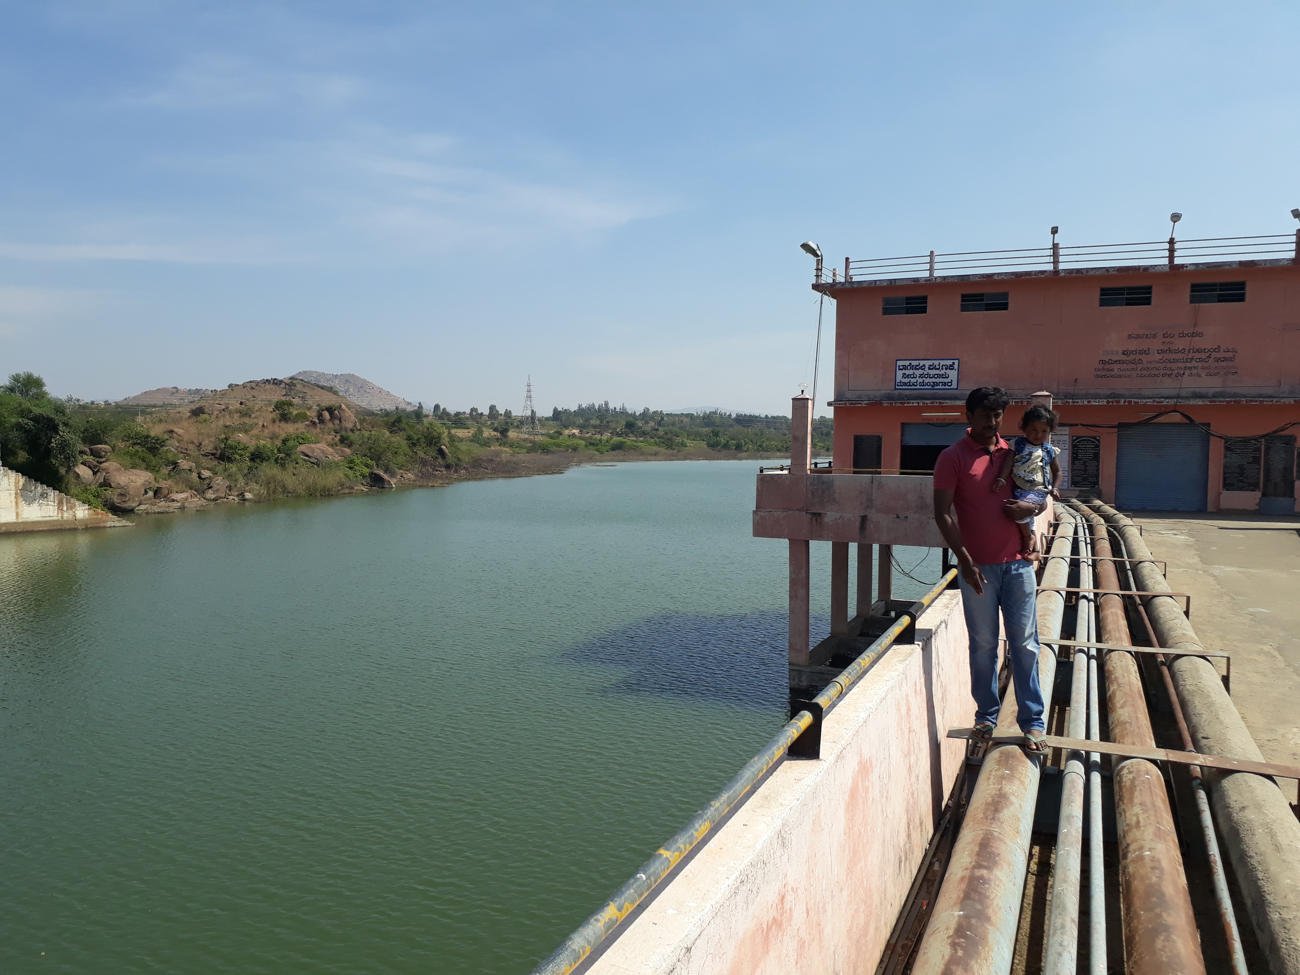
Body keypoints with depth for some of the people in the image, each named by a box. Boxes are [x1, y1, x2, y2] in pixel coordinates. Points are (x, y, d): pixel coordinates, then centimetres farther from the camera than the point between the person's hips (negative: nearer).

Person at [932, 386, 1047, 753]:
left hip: (1018, 564, 3)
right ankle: (986, 716, 20)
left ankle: (1032, 721, 11)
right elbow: (943, 513, -8)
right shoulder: (953, 457, -3)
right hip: (978, 567, -3)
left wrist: (1029, 506, -4)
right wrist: (965, 560, -16)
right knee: (983, 644, 6)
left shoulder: (1014, 453, 10)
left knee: (1025, 644, 4)